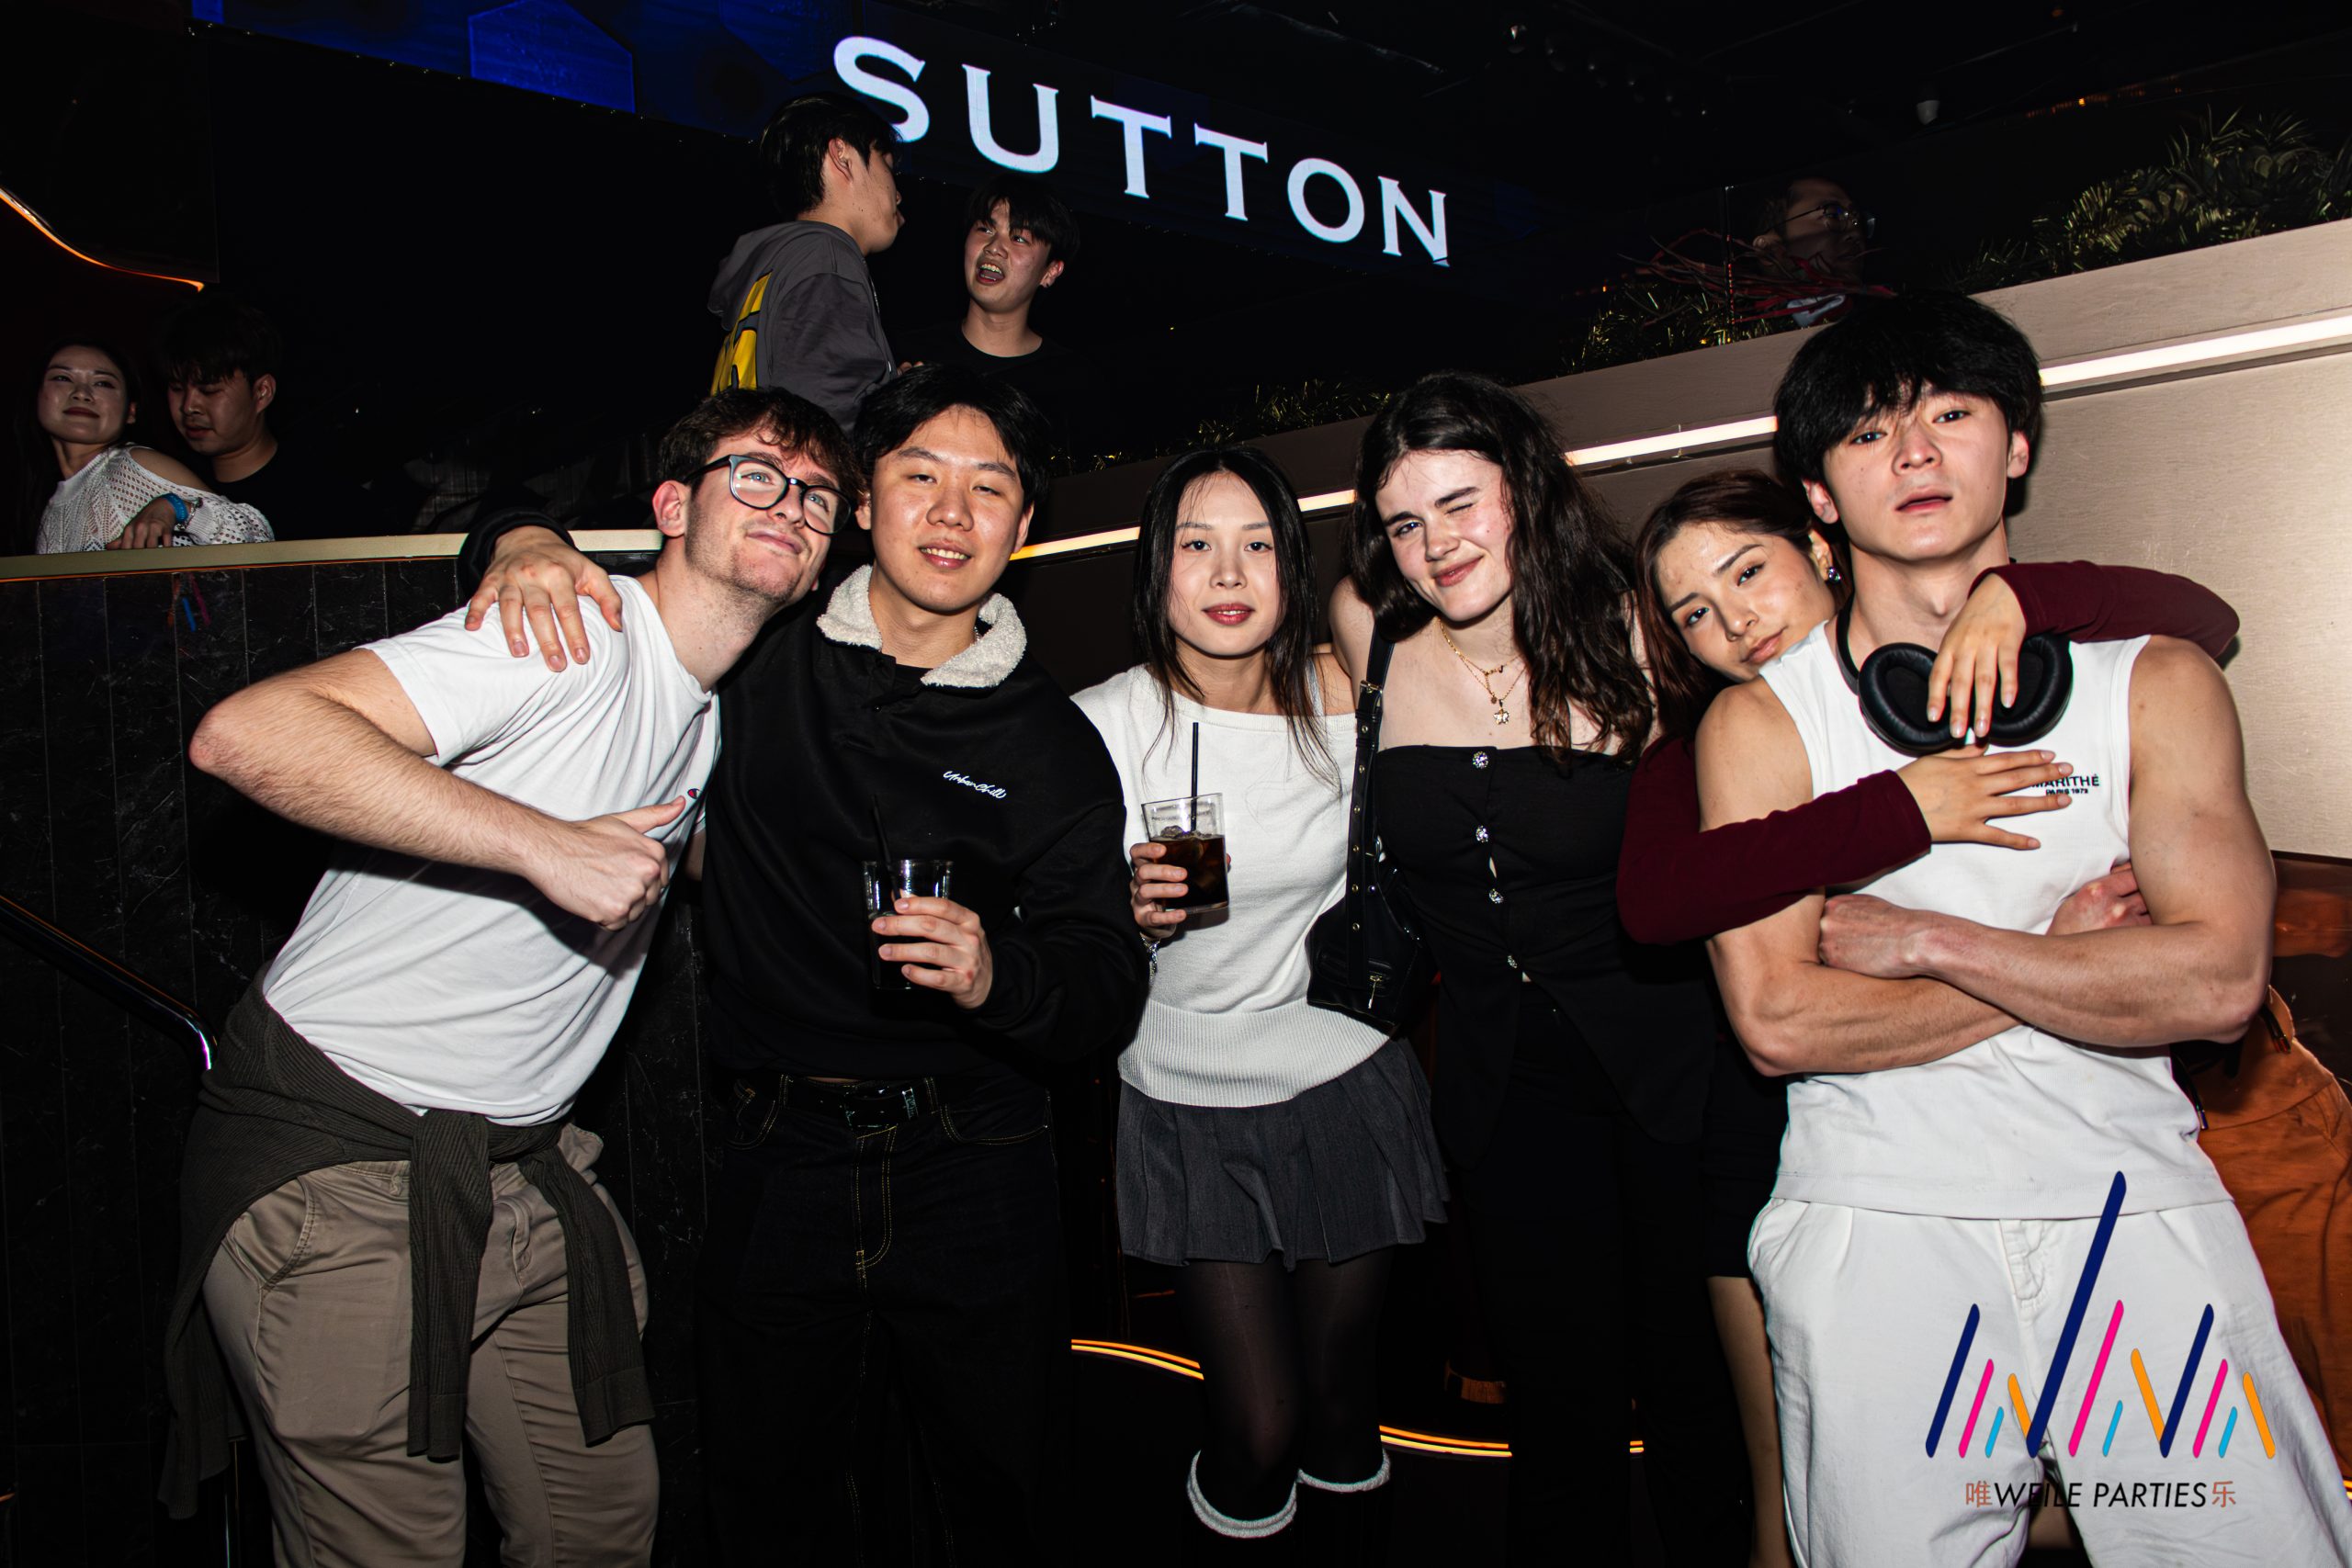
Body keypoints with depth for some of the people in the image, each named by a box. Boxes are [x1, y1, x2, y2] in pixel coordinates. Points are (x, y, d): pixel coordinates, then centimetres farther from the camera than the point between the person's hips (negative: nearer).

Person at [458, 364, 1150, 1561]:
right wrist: (530, 543, -9)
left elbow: (1108, 990, -5)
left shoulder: (1055, 748, -1)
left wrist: (998, 974, -25)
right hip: (781, 1162, 1)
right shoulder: (754, 660, 1)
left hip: (974, 1179, 0)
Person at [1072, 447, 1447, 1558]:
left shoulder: (1339, 694, -6)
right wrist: (1132, 911, -22)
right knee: (1260, 1433, -1)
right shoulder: (1102, 723, -11)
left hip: (1348, 1081, 2)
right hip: (1193, 1106, -1)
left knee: (1339, 1404, 13)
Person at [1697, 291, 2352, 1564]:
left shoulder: (2156, 681, 4)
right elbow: (1778, 1020, -11)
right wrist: (2082, 950, -7)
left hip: (2138, 1208, 2)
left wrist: (1925, 941, -11)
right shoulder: (1759, 720, -1)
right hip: (1877, 1225, -1)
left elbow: (2220, 982, -7)